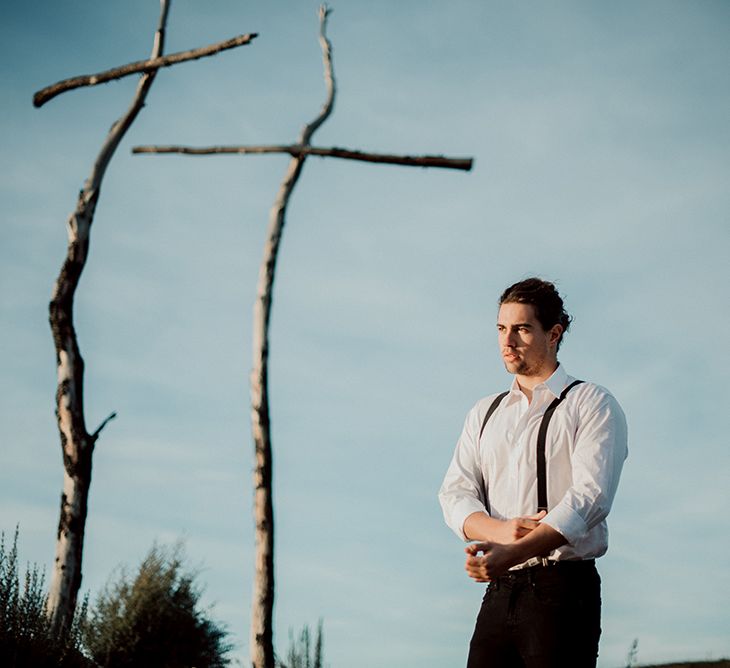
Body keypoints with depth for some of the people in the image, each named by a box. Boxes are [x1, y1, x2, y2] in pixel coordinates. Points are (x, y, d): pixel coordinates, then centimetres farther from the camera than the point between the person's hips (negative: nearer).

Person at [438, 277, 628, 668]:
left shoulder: (593, 405, 0)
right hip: (499, 593, 5)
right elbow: (455, 494, 8)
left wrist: (512, 553, -25)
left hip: (564, 591, -5)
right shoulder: (484, 415, 18)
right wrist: (500, 530, -15)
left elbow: (590, 496, -13)